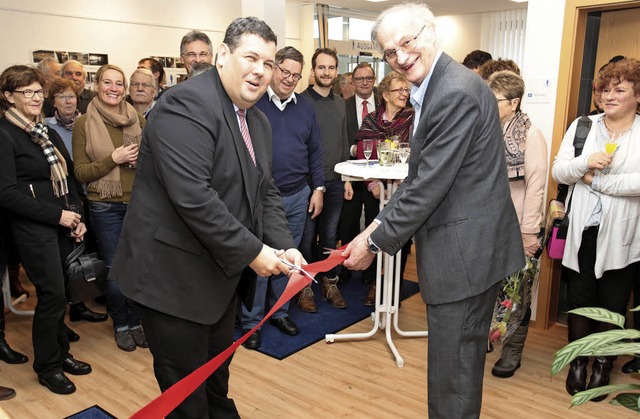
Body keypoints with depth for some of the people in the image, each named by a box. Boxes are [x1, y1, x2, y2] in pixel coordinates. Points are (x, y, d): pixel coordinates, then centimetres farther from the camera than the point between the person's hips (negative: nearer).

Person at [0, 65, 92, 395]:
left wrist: (76, 215, 3)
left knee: (58, 293, 13)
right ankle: (46, 366, 17)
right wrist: (57, 215, -16)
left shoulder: (47, 133, 12)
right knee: (52, 294, -3)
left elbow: (69, 176, 16)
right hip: (33, 228, -6)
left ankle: (60, 353, 30)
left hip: (62, 224, 6)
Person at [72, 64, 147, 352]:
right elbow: (81, 172, -4)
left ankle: (136, 321, 28)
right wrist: (113, 159, -17)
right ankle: (121, 324, 28)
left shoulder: (137, 118, 4)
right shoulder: (84, 123, -2)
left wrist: (142, 158, -10)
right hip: (105, 206, -2)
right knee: (114, 271, 7)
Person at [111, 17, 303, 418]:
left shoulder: (258, 121, 9)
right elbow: (193, 196, -29)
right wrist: (251, 251, -23)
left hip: (223, 271, 9)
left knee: (218, 367, 26)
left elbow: (266, 192, 10)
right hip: (176, 275, -8)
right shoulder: (186, 105, -20)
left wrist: (284, 246, -6)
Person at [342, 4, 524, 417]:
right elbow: (419, 179, 14)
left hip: (465, 254, -10)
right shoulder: (434, 88, 13)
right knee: (460, 362, 24)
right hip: (466, 249, 10)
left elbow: (430, 187, -21)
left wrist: (376, 243, -11)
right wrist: (376, 226, 6)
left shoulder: (457, 92, -20)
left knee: (452, 374, 5)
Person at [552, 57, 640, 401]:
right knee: (579, 298, 11)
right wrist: (586, 162, -18)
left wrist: (596, 180, -14)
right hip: (583, 231, 2)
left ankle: (603, 366, 31)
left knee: (612, 303, 12)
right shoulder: (582, 126, 5)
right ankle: (578, 361, 29)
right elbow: (558, 172, -1)